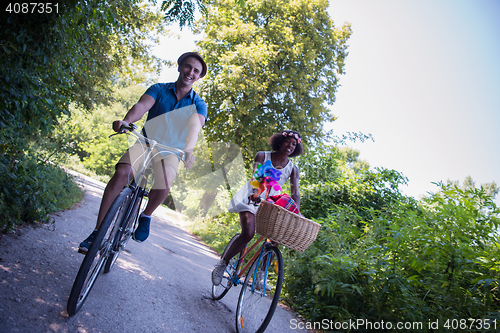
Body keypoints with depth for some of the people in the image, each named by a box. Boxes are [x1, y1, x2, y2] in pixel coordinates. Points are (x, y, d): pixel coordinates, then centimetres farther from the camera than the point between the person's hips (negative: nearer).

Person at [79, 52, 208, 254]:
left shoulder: (198, 104, 2)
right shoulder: (158, 89, 3)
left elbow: (196, 127, -17)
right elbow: (142, 105, -16)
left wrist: (189, 150, -38)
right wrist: (126, 121, -39)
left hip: (171, 151, 0)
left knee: (164, 181, -33)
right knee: (121, 173, -27)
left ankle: (146, 215, -2)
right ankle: (97, 231, -18)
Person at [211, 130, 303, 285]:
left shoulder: (293, 169, 2)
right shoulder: (262, 156, -5)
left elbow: (295, 193, -5)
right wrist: (255, 192, -42)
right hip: (252, 198, -4)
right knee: (248, 233, -23)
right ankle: (222, 264, -4)